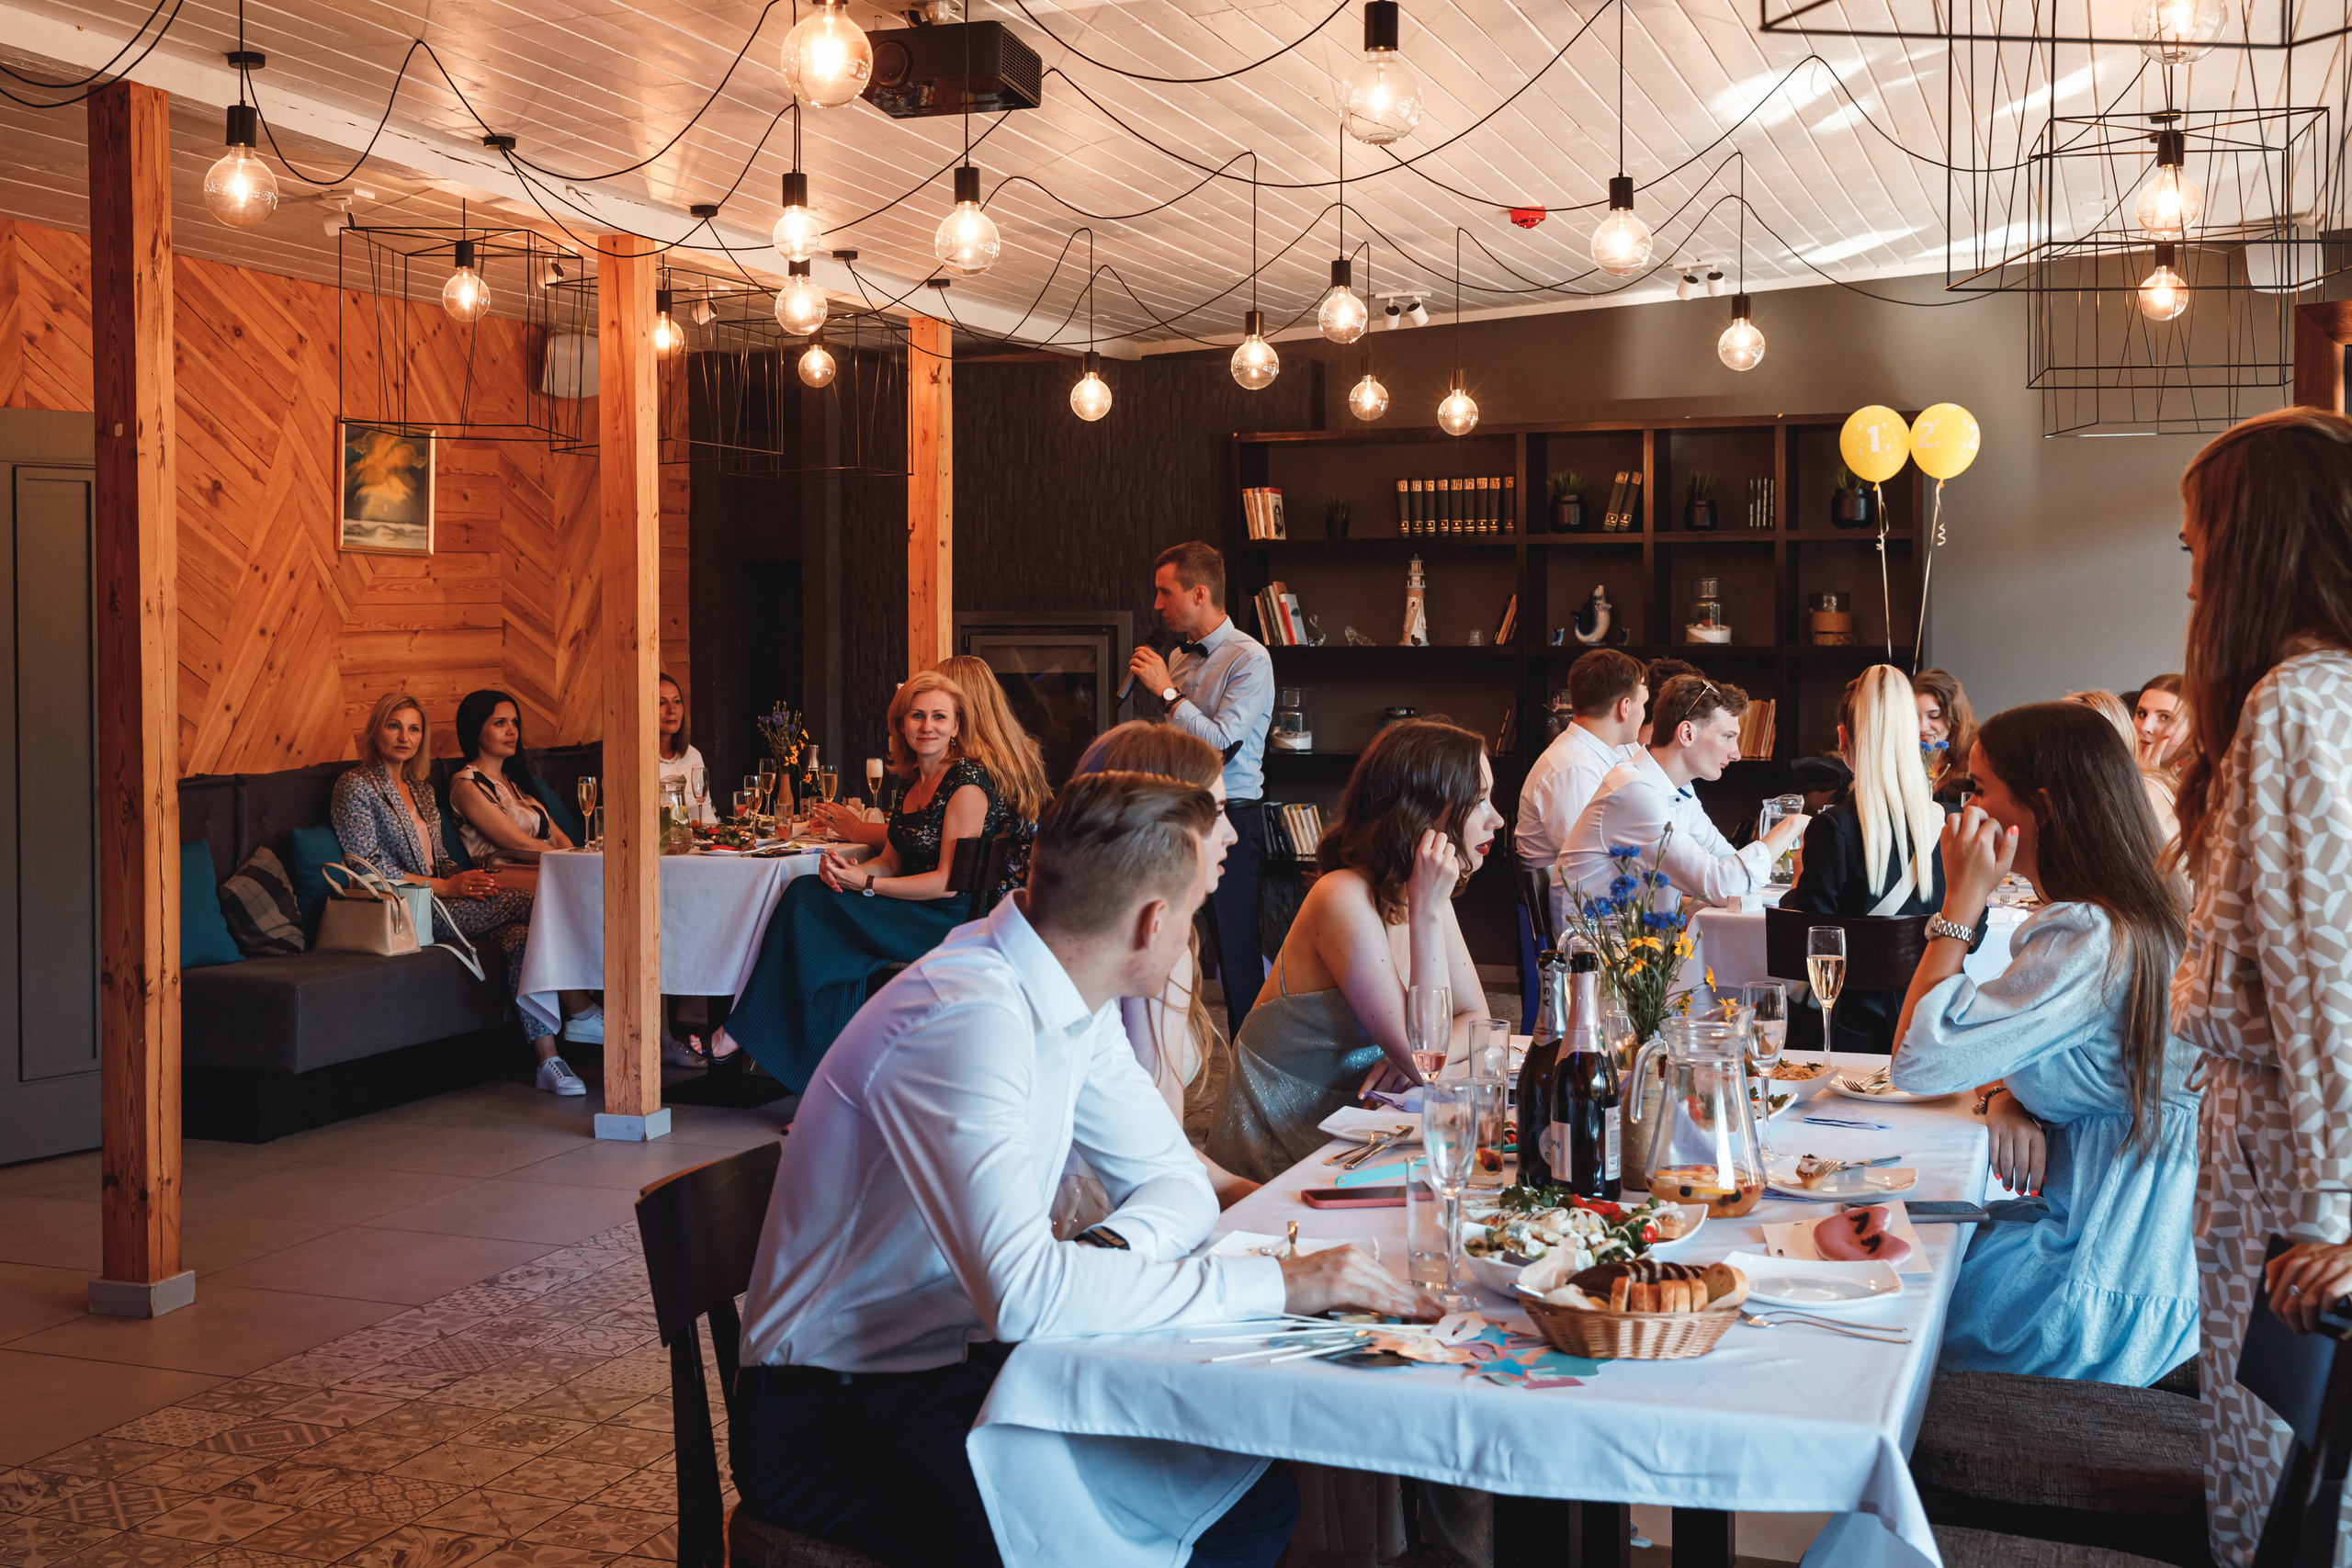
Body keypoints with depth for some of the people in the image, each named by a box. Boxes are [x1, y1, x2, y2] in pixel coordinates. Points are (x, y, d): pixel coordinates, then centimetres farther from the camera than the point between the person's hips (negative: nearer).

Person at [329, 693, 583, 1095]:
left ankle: (548, 1060, -32)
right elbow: (368, 869, -10)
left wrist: (467, 879, -1)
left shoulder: (420, 787, 22)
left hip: (436, 898, 7)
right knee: (523, 903, -25)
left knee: (522, 935, -25)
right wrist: (447, 886, -14)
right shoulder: (355, 787, -1)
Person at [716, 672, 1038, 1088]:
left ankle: (744, 1031, -8)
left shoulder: (967, 782, -12)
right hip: (918, 911, 8)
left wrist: (866, 884, -17)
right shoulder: (915, 781, 14)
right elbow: (891, 861, 13)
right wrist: (847, 870, -9)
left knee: (808, 902, -20)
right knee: (807, 893, -16)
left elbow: (949, 881, -15)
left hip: (957, 920, -8)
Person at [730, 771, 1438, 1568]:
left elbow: (1176, 1182, 8)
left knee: (1258, 1495, -5)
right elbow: (1022, 1293, -35)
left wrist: (1108, 1250, -15)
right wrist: (1273, 1282, -30)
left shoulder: (1077, 1006, 2)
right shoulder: (966, 1018, -27)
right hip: (835, 1418, -8)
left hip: (962, 1367, 8)